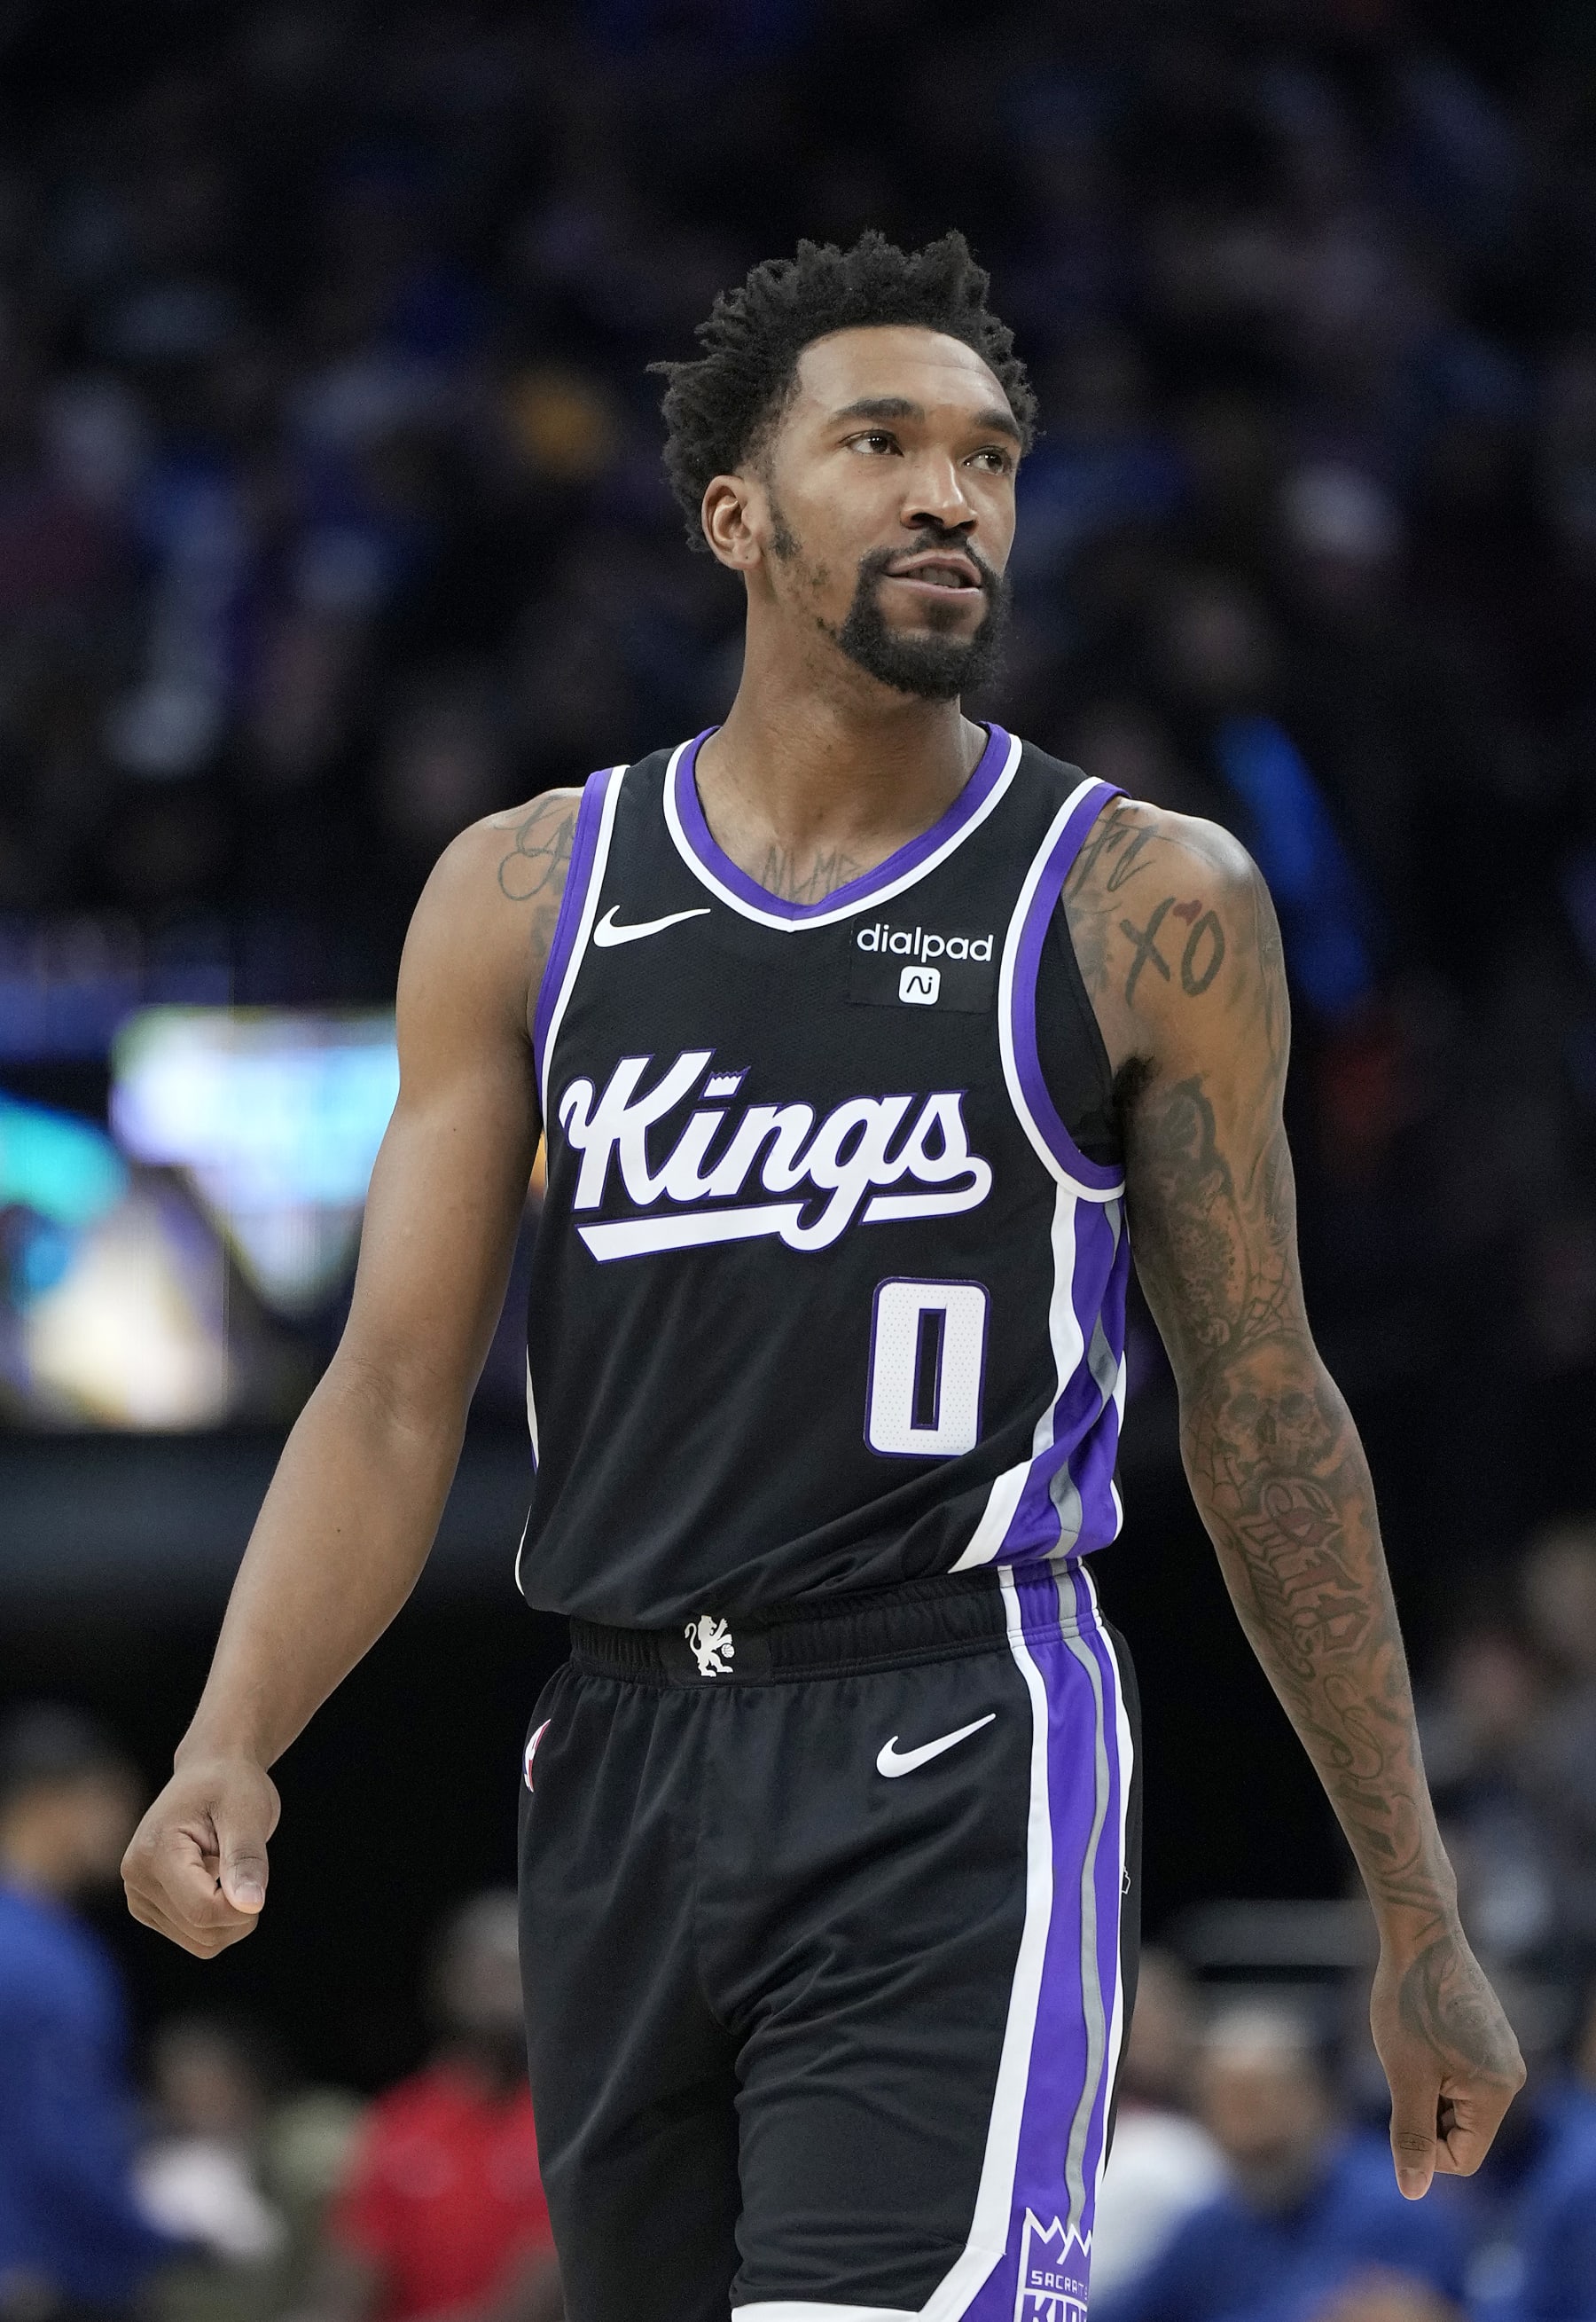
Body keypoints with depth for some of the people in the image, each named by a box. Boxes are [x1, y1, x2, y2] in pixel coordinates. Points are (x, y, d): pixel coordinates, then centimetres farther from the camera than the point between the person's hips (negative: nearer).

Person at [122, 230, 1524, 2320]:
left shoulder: (1143, 908, 1)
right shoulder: (525, 897, 8)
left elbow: (1262, 1411, 6)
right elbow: (397, 1393, 5)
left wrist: (1417, 1916, 7)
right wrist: (229, 1748, -12)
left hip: (953, 1771, -4)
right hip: (619, 1759, 4)